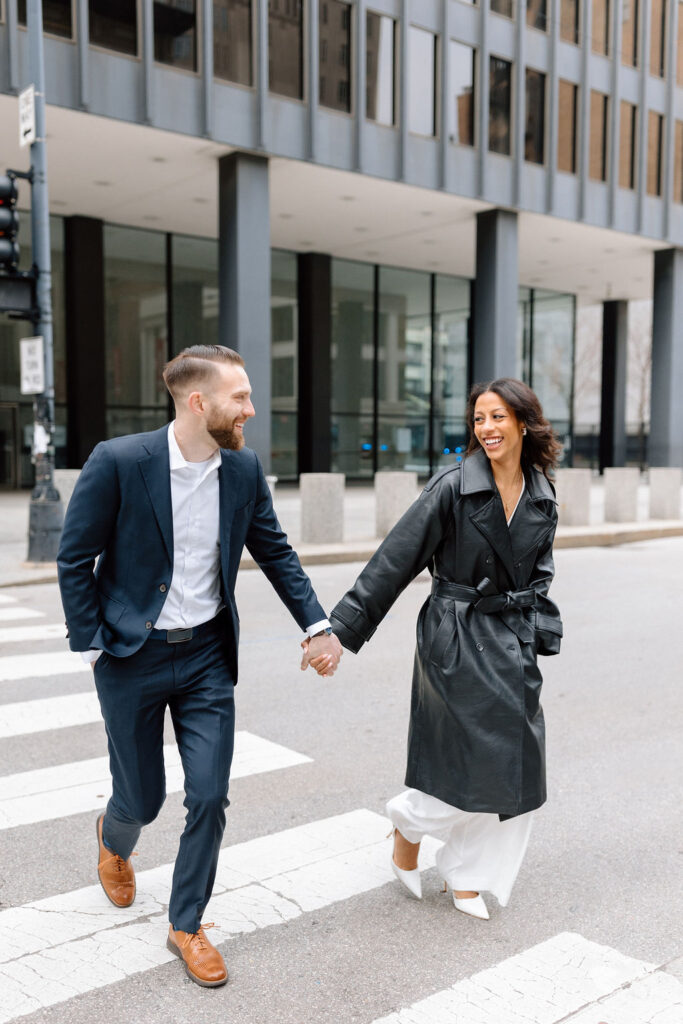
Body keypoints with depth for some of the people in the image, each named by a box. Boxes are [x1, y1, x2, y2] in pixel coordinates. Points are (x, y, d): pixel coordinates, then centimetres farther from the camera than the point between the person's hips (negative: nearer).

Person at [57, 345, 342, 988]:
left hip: (207, 656, 3)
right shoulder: (118, 461, -18)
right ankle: (114, 840, 52)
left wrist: (317, 625, 2)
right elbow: (74, 559, -8)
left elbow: (274, 551, 7)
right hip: (131, 657, -3)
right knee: (142, 798, 12)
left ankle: (186, 925, 27)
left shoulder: (244, 468, -5)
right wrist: (91, 647, -9)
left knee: (209, 797, 2)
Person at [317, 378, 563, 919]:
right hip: (457, 638, -6)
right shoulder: (453, 487, -13)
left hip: (513, 639, 6)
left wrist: (538, 633, 5)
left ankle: (463, 874, 28)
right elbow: (396, 559, -14)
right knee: (483, 756, -7)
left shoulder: (542, 498, 4)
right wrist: (343, 629, -16)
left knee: (516, 759, 7)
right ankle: (409, 820, 24)